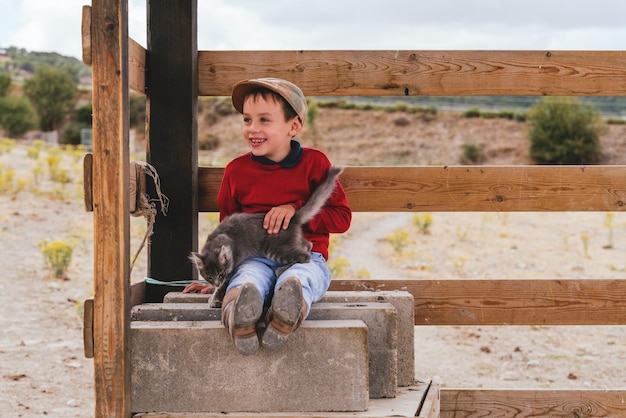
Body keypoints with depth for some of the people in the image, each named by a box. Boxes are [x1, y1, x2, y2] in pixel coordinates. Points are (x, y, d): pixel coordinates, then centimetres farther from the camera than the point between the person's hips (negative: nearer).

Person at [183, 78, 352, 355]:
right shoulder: (237, 170, 15)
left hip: (305, 258, -1)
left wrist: (295, 210, -9)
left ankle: (282, 322, -73)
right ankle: (240, 324, -72)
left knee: (296, 281, -41)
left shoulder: (314, 163, 7)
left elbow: (342, 217, 4)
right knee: (247, 284, -38)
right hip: (254, 257, 1)